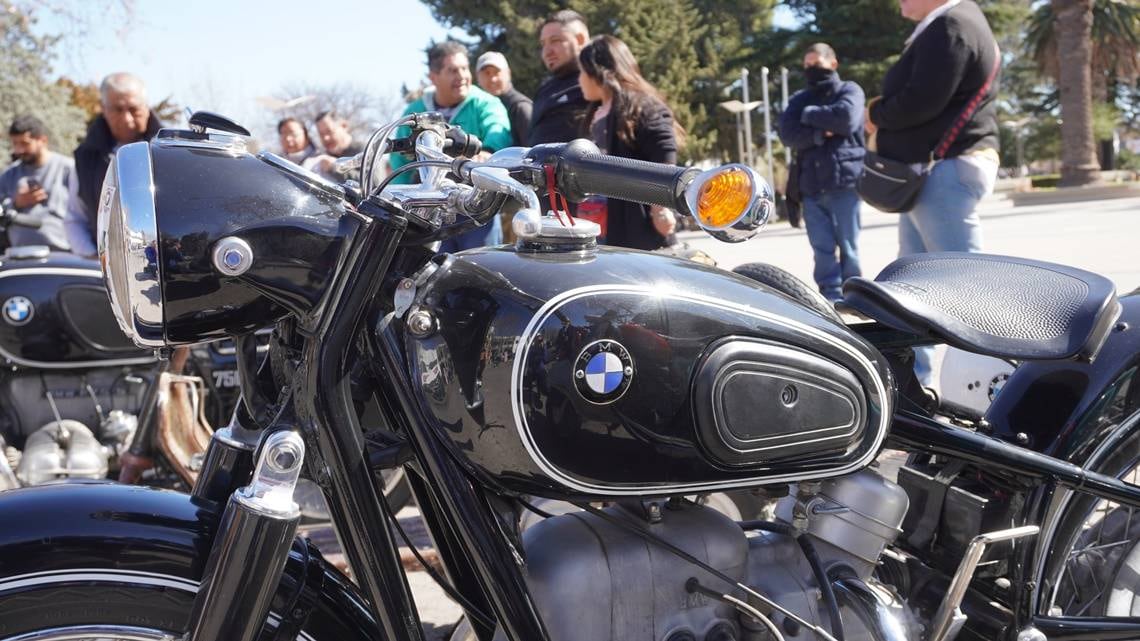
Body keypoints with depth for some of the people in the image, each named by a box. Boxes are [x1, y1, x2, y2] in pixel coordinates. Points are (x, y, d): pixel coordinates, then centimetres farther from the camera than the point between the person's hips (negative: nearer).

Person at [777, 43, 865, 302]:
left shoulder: (849, 90, 7)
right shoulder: (799, 99, 17)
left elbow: (846, 118, -14)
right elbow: (787, 134, 1)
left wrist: (809, 115, -2)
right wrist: (820, 134, -12)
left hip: (844, 182, -3)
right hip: (811, 186, 3)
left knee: (848, 246, 0)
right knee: (822, 249, 1)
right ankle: (831, 296, 5)